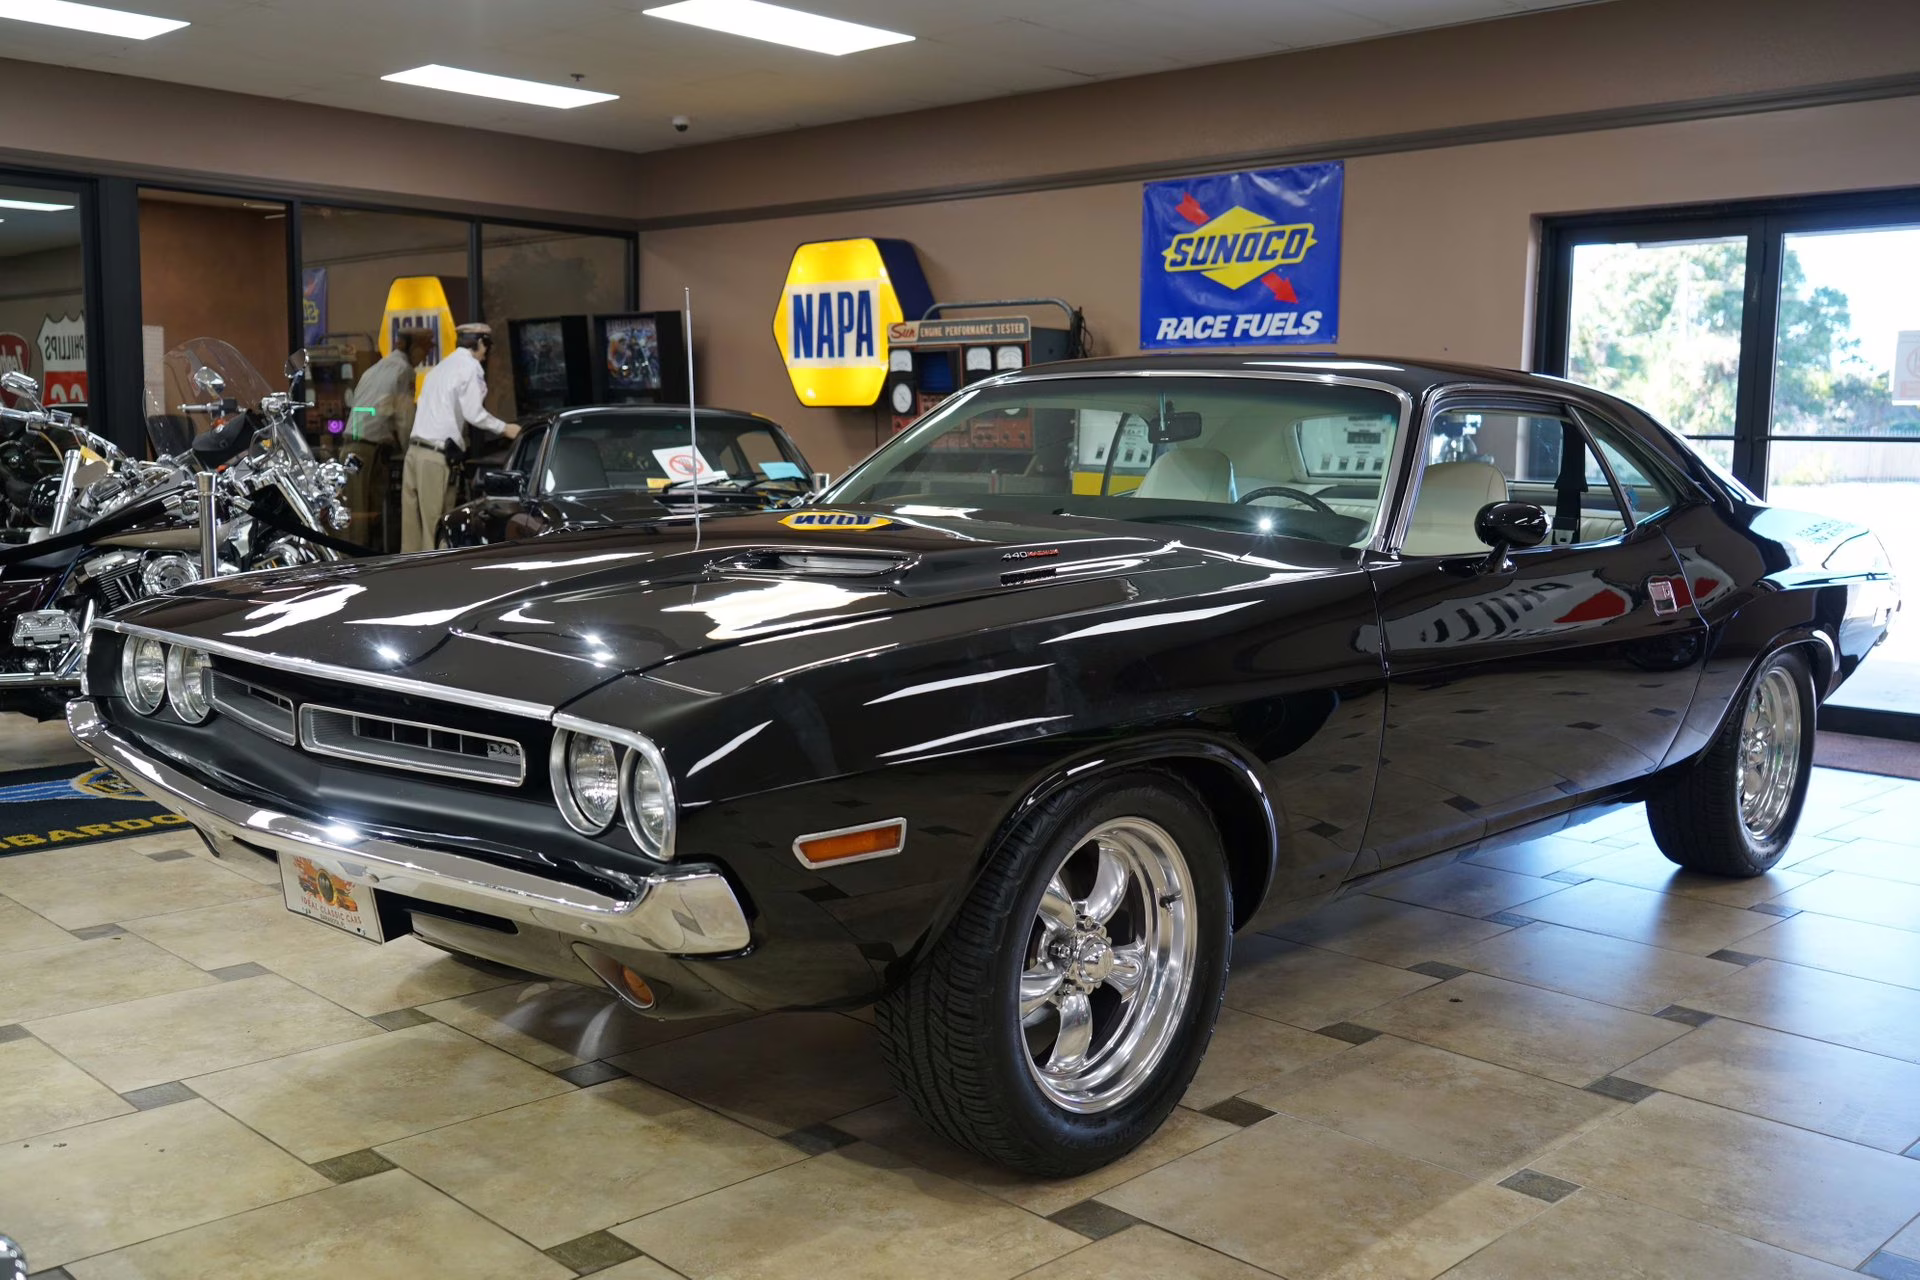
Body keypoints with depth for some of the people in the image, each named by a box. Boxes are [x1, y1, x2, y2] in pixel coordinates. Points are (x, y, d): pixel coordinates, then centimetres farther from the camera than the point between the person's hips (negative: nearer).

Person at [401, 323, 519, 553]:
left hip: (415, 450, 8)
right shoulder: (470, 367, -3)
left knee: (413, 523, 9)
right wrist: (504, 428, 1)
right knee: (436, 526, -5)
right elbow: (474, 413, -11)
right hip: (438, 456, -8)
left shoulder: (440, 367, 24)